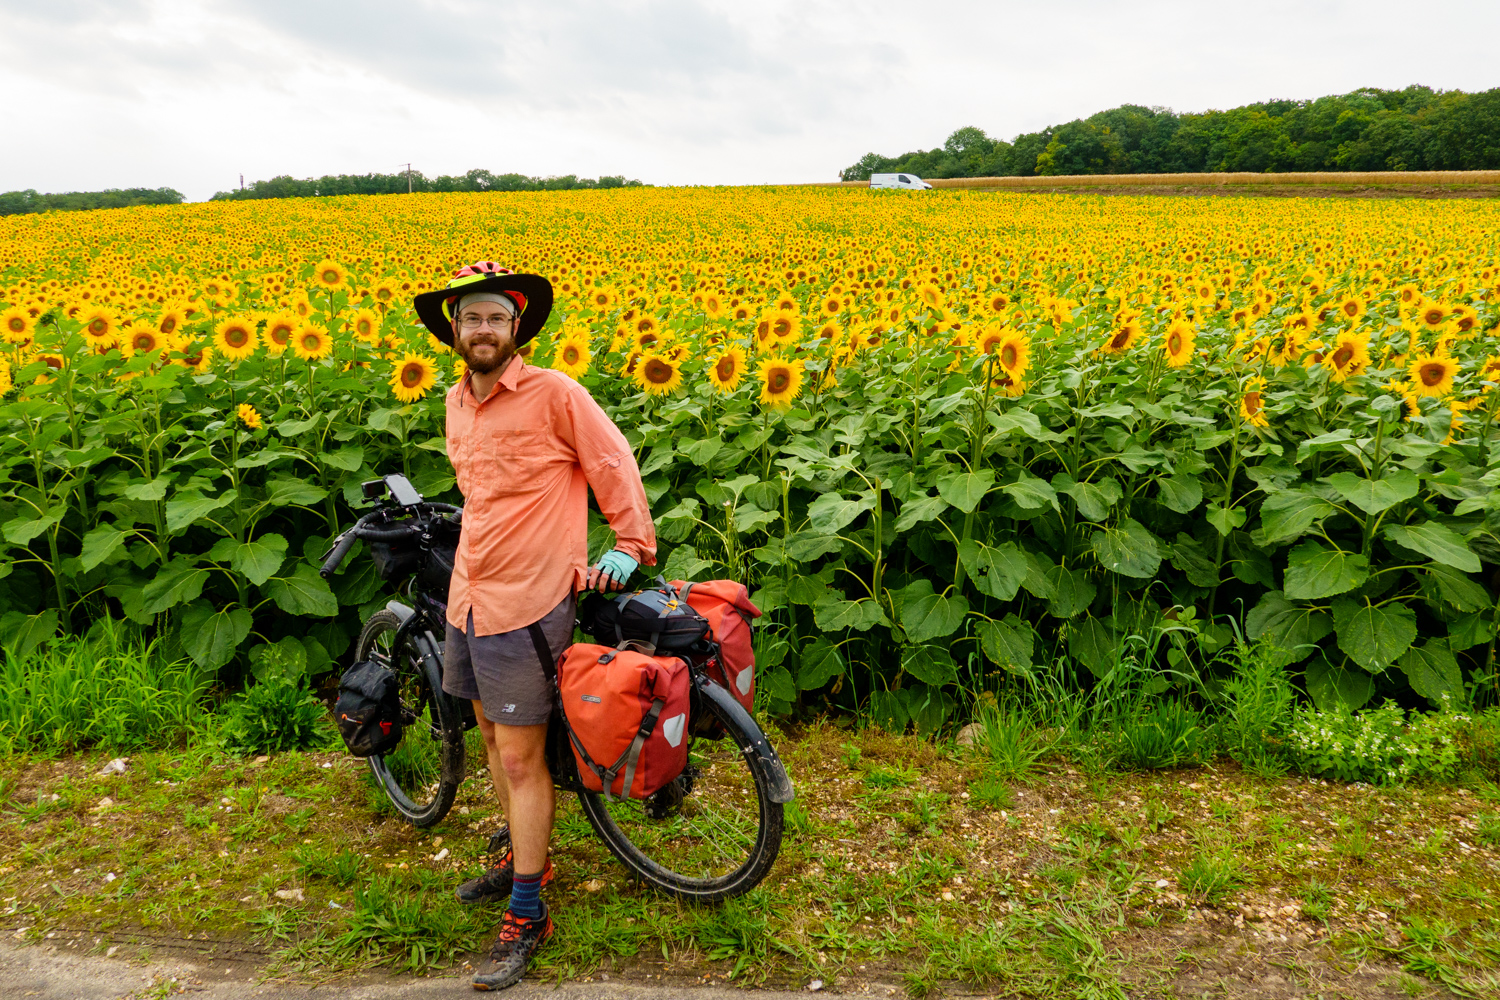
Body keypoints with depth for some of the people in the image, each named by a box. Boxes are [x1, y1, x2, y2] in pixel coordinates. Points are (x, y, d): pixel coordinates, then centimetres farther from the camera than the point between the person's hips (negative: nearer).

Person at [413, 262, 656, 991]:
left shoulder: (555, 394, -13)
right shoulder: (456, 402, 10)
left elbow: (615, 467, -6)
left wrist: (631, 547, -8)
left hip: (526, 605, -8)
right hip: (469, 597, 8)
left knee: (520, 758, -1)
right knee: (492, 736, 20)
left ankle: (527, 917, 13)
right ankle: (525, 857, 40)